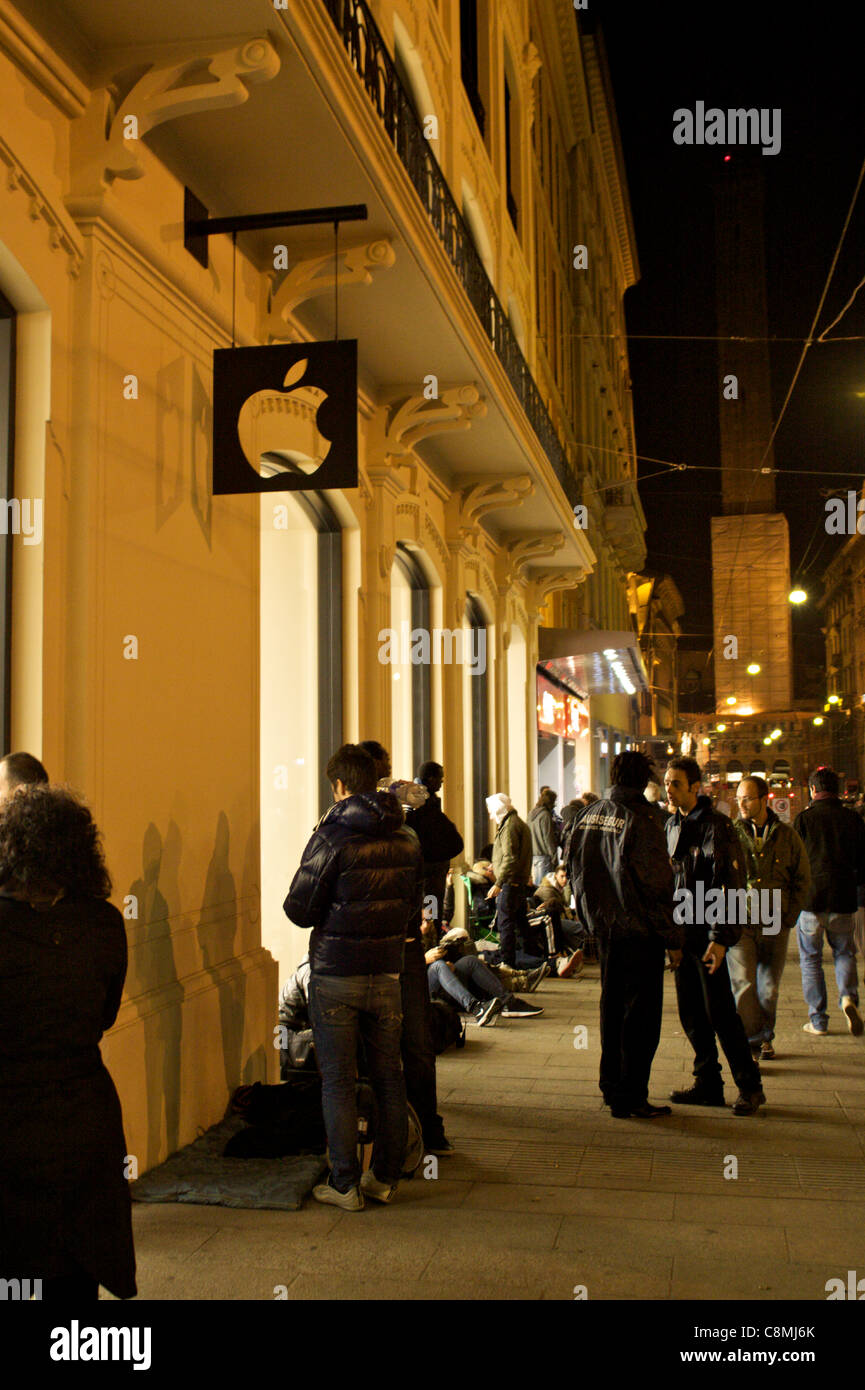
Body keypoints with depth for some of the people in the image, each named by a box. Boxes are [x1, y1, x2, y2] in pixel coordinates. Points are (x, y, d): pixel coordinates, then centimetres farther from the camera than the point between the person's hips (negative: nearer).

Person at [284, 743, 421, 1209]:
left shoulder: (332, 838, -14)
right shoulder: (405, 839, 2)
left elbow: (298, 909, -11)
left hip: (336, 974, -5)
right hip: (388, 973, 5)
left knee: (338, 1081, 4)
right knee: (389, 1077, 13)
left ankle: (345, 1184, 9)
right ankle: (385, 1176, 21)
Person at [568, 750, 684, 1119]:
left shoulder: (588, 816, 5)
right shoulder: (640, 822, -17)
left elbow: (575, 871, 13)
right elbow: (656, 886, -17)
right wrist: (672, 937, -9)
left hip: (604, 927, 7)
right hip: (639, 930, -7)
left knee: (612, 1007, 18)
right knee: (640, 1013, 1)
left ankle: (611, 1086, 27)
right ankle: (630, 1097, 4)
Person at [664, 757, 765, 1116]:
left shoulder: (716, 826, -12)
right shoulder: (672, 826, 12)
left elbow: (729, 885, -16)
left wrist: (720, 939, -21)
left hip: (707, 933, -7)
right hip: (681, 931, 8)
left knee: (719, 1012, -5)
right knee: (690, 1012, 10)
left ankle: (749, 1086, 7)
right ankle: (708, 1084, 20)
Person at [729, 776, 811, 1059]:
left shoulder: (787, 836, 4)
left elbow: (802, 879, 10)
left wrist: (789, 917, 3)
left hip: (774, 924, 2)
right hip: (739, 922, -2)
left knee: (769, 985, 10)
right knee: (743, 983, -11)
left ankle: (765, 1038, 27)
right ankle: (751, 1038, -1)